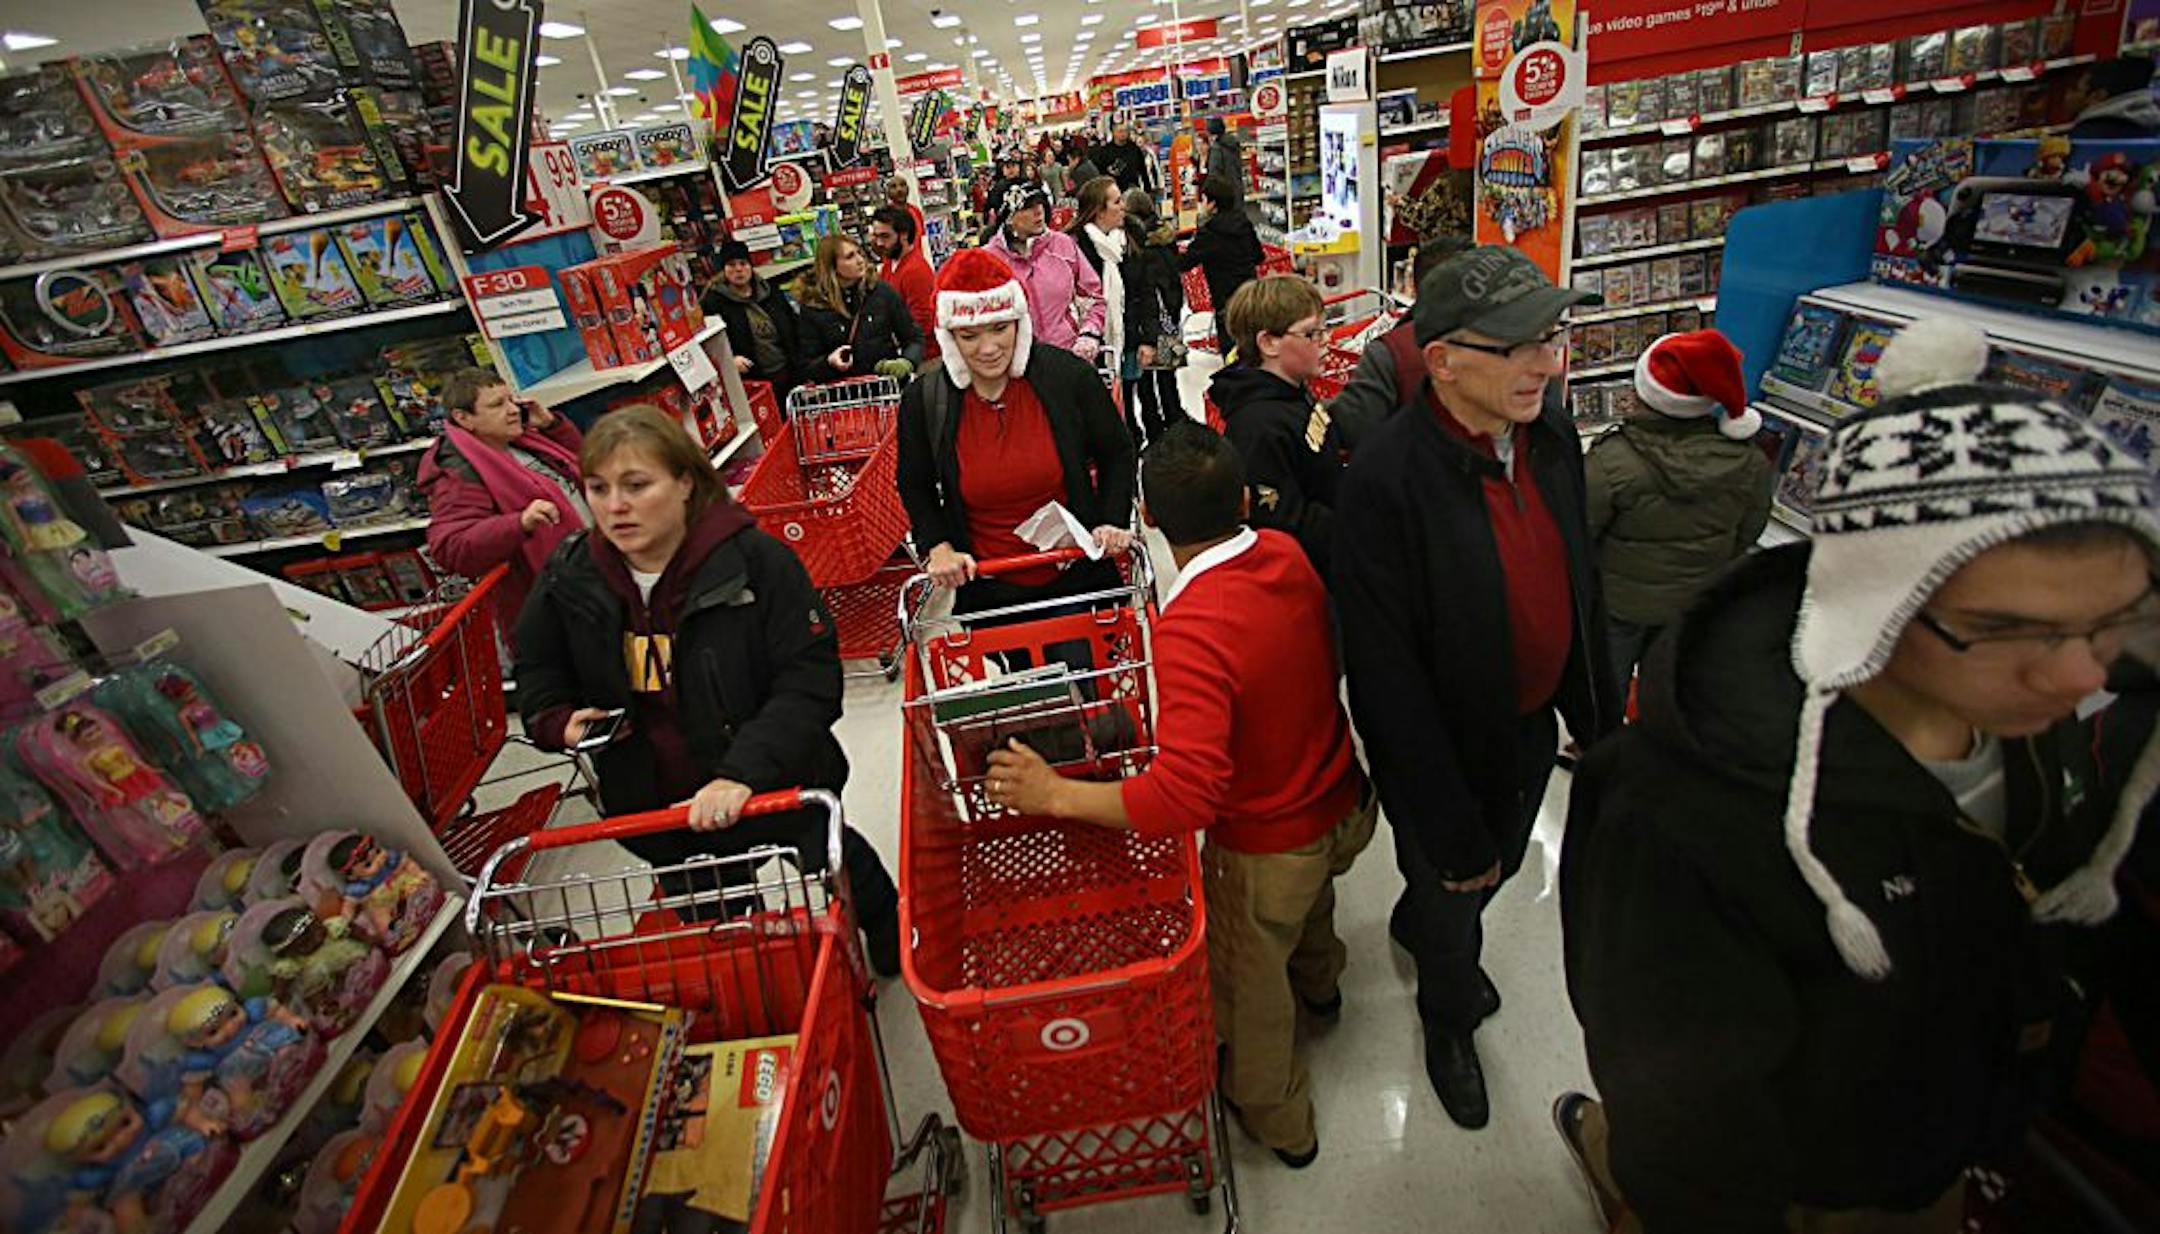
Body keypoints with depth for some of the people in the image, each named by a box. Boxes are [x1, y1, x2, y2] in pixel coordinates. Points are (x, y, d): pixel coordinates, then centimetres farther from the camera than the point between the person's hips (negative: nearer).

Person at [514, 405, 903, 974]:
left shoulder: (754, 559, -23)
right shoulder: (567, 579, -8)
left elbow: (811, 678, -26)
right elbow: (537, 680, 11)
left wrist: (743, 772, -35)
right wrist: (561, 723, -10)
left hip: (781, 788, -3)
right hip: (657, 808, 4)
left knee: (838, 865, 23)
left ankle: (896, 944, 54)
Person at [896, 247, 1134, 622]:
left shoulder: (1070, 375, -11)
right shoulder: (922, 401, -9)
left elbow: (1116, 455, 3)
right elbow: (915, 488, 7)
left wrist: (1114, 522, -10)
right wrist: (938, 547, -8)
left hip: (1080, 577, 1)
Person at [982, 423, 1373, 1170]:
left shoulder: (1191, 630, -38)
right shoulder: (1285, 554, -14)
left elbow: (1186, 793, -44)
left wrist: (1056, 795, -34)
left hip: (1267, 846, -7)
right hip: (1345, 803, 7)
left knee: (1250, 983, 23)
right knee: (1309, 897, 39)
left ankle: (1279, 1122, 51)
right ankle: (1319, 984, 72)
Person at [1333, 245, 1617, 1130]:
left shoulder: (1551, 434, -9)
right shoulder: (1383, 483, -32)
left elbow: (1580, 586, 6)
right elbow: (1388, 681, -27)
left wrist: (1598, 720, 10)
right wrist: (1450, 831, -20)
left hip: (1534, 723, 7)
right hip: (1446, 748, -6)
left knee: (1500, 868, 30)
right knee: (1455, 892, 20)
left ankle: (1416, 926, 64)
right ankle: (1449, 1020, 53)